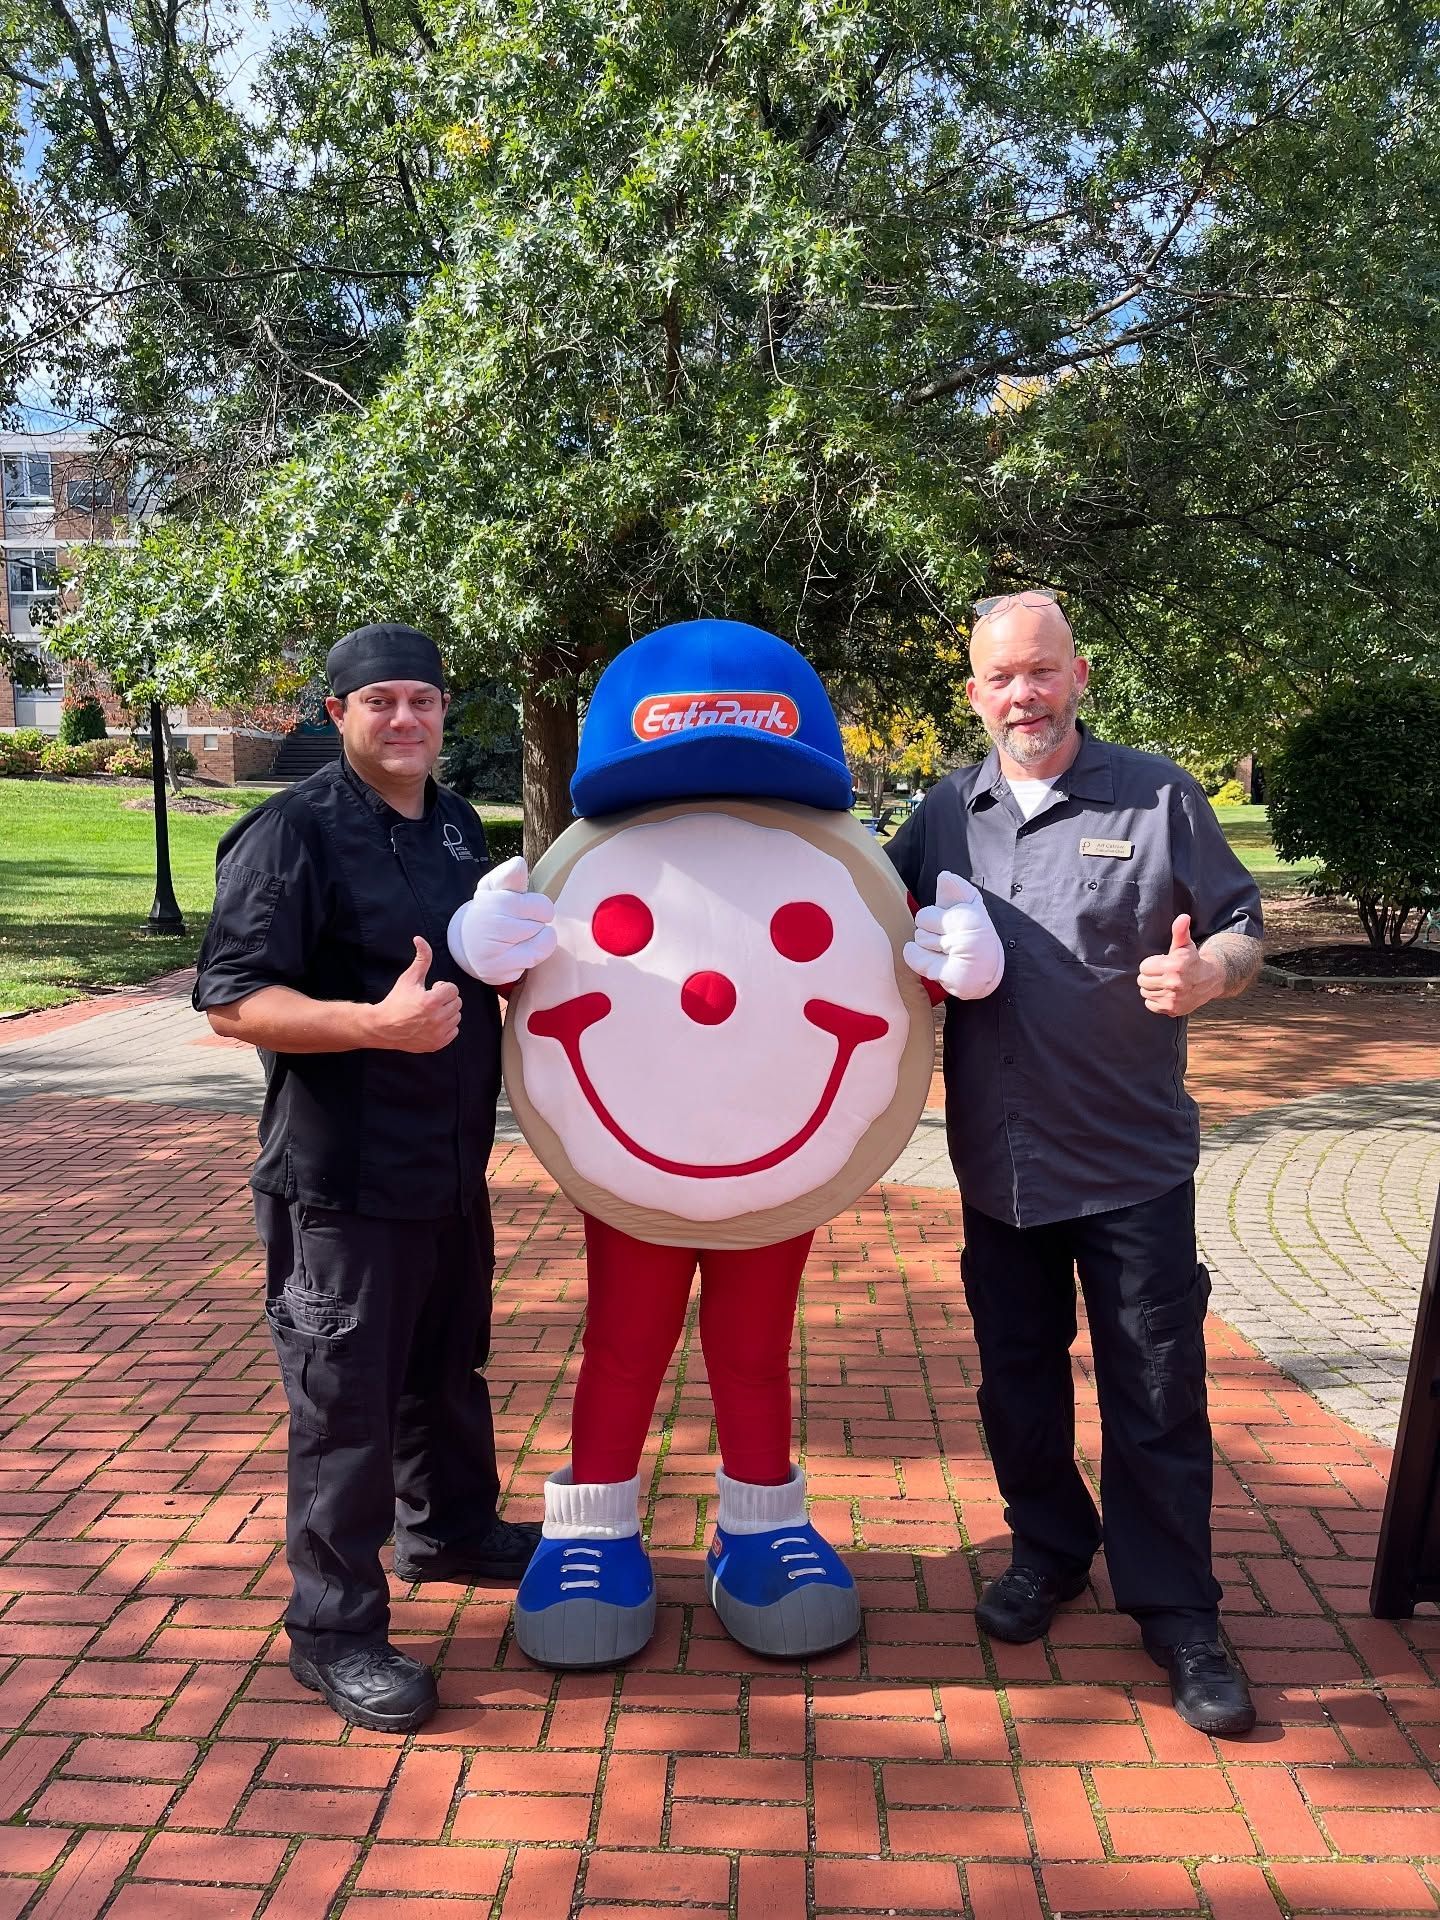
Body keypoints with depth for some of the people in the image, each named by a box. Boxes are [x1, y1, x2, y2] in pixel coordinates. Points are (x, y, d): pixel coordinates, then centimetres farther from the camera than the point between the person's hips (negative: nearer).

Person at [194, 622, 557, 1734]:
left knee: (450, 1365, 23)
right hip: (342, 1180, -8)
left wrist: (518, 959, 1)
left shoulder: (458, 826, 11)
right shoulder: (292, 834, -14)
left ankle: (451, 1527, 45)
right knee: (346, 1398, 2)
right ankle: (334, 1628, 17)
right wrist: (378, 1021, -33)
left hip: (453, 1166, 8)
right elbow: (233, 1000, -21)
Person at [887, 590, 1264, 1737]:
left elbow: (1242, 930, 0)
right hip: (998, 1161, 3)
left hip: (1133, 1164, -3)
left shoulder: (1157, 799, -3)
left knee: (1157, 1393, 4)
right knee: (1017, 1375, 16)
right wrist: (915, 955, -10)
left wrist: (1209, 972, -23)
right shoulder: (947, 814, 6)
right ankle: (1048, 1550, 38)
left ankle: (1177, 1611, 21)